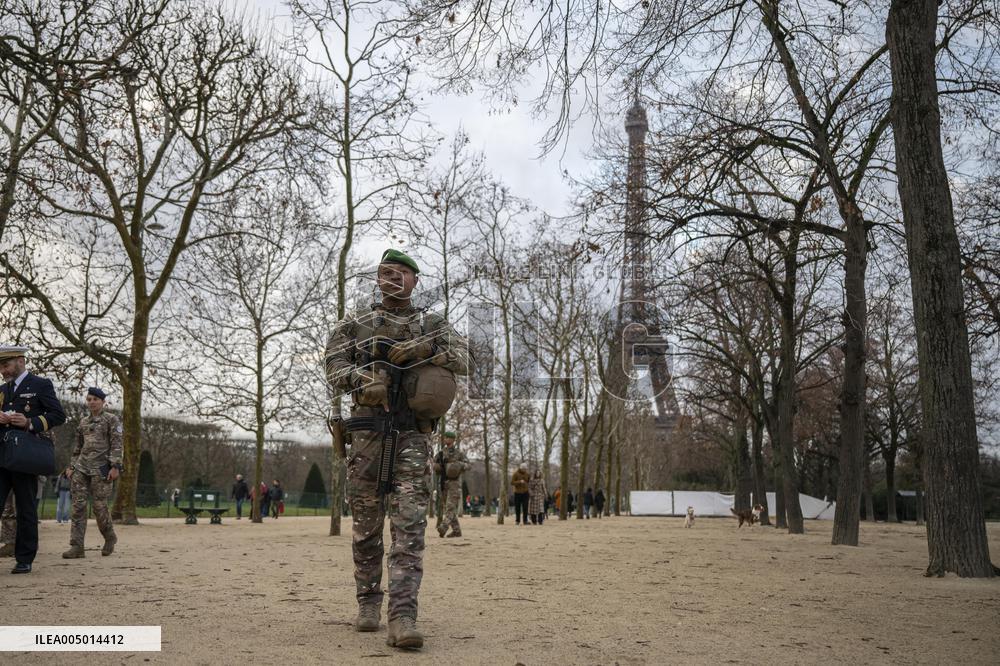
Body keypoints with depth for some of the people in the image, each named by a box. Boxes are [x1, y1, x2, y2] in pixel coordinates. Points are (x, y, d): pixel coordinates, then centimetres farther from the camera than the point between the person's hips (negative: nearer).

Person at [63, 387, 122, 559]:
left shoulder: (112, 419, 1)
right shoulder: (83, 422, 17)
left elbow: (117, 445, -7)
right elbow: (78, 447, 22)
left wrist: (115, 467, -16)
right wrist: (72, 467, 14)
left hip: (100, 469, -5)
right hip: (81, 467, 5)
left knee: (99, 506, -4)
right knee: (78, 505, -5)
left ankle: (110, 538, 20)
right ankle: (76, 546, -5)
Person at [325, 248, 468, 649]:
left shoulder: (434, 326, 13)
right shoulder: (353, 326, 12)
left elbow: (462, 361, -3)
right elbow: (335, 373, 2)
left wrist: (420, 348, -17)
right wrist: (364, 376, -19)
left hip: (414, 436, -1)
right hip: (367, 432, 1)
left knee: (409, 526, -11)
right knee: (366, 525, 7)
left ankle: (402, 617, -16)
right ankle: (369, 601, 23)